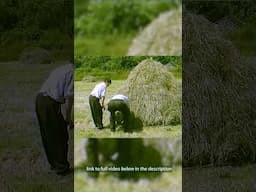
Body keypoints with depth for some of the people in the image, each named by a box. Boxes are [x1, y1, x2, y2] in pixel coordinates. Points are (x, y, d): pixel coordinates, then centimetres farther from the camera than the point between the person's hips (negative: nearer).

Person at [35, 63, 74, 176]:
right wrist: (68, 117, -3)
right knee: (60, 136, 6)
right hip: (50, 103, -9)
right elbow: (69, 96, -13)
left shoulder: (64, 69, 23)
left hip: (40, 99, 9)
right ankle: (61, 167, 16)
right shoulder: (74, 72, -5)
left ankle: (54, 163, 33)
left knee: (48, 136, 20)